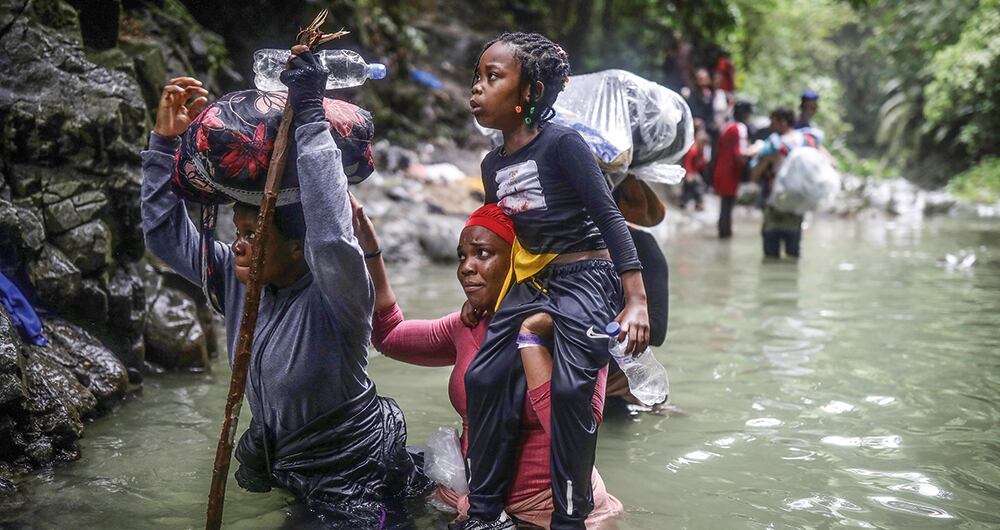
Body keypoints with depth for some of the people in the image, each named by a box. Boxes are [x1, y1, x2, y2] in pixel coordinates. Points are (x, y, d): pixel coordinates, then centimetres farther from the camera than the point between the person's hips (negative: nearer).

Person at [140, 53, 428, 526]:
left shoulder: (333, 297, -24)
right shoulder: (237, 278, -4)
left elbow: (333, 237, -45)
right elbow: (166, 234, 3)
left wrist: (310, 116, -44)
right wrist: (164, 140, -7)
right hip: (284, 467, 7)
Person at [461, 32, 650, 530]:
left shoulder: (561, 143, -14)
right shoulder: (492, 164, 8)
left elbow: (609, 217, -16)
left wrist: (635, 301, -21)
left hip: (587, 278, -7)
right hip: (531, 282, 8)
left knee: (569, 389, -20)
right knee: (483, 378, 0)